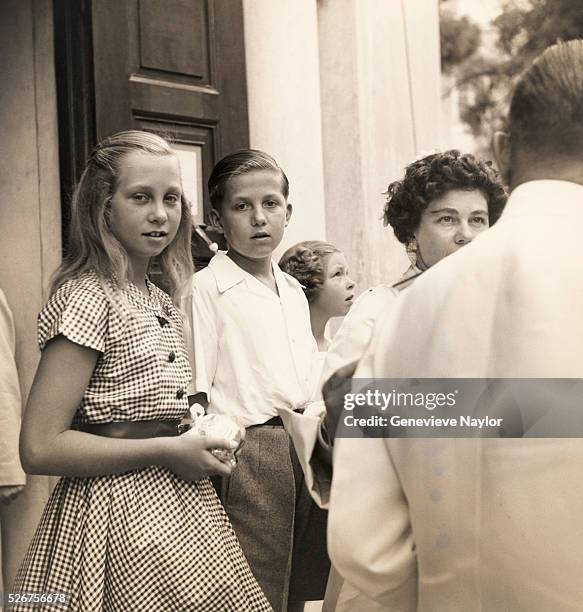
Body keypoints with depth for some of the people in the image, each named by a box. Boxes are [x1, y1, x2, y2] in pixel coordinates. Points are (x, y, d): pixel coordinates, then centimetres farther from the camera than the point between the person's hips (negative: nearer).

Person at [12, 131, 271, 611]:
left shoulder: (165, 304, 11)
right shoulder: (87, 297, -14)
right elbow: (40, 449, -19)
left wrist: (202, 440, 6)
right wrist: (167, 451, -16)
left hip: (182, 508, 8)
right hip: (119, 514, -8)